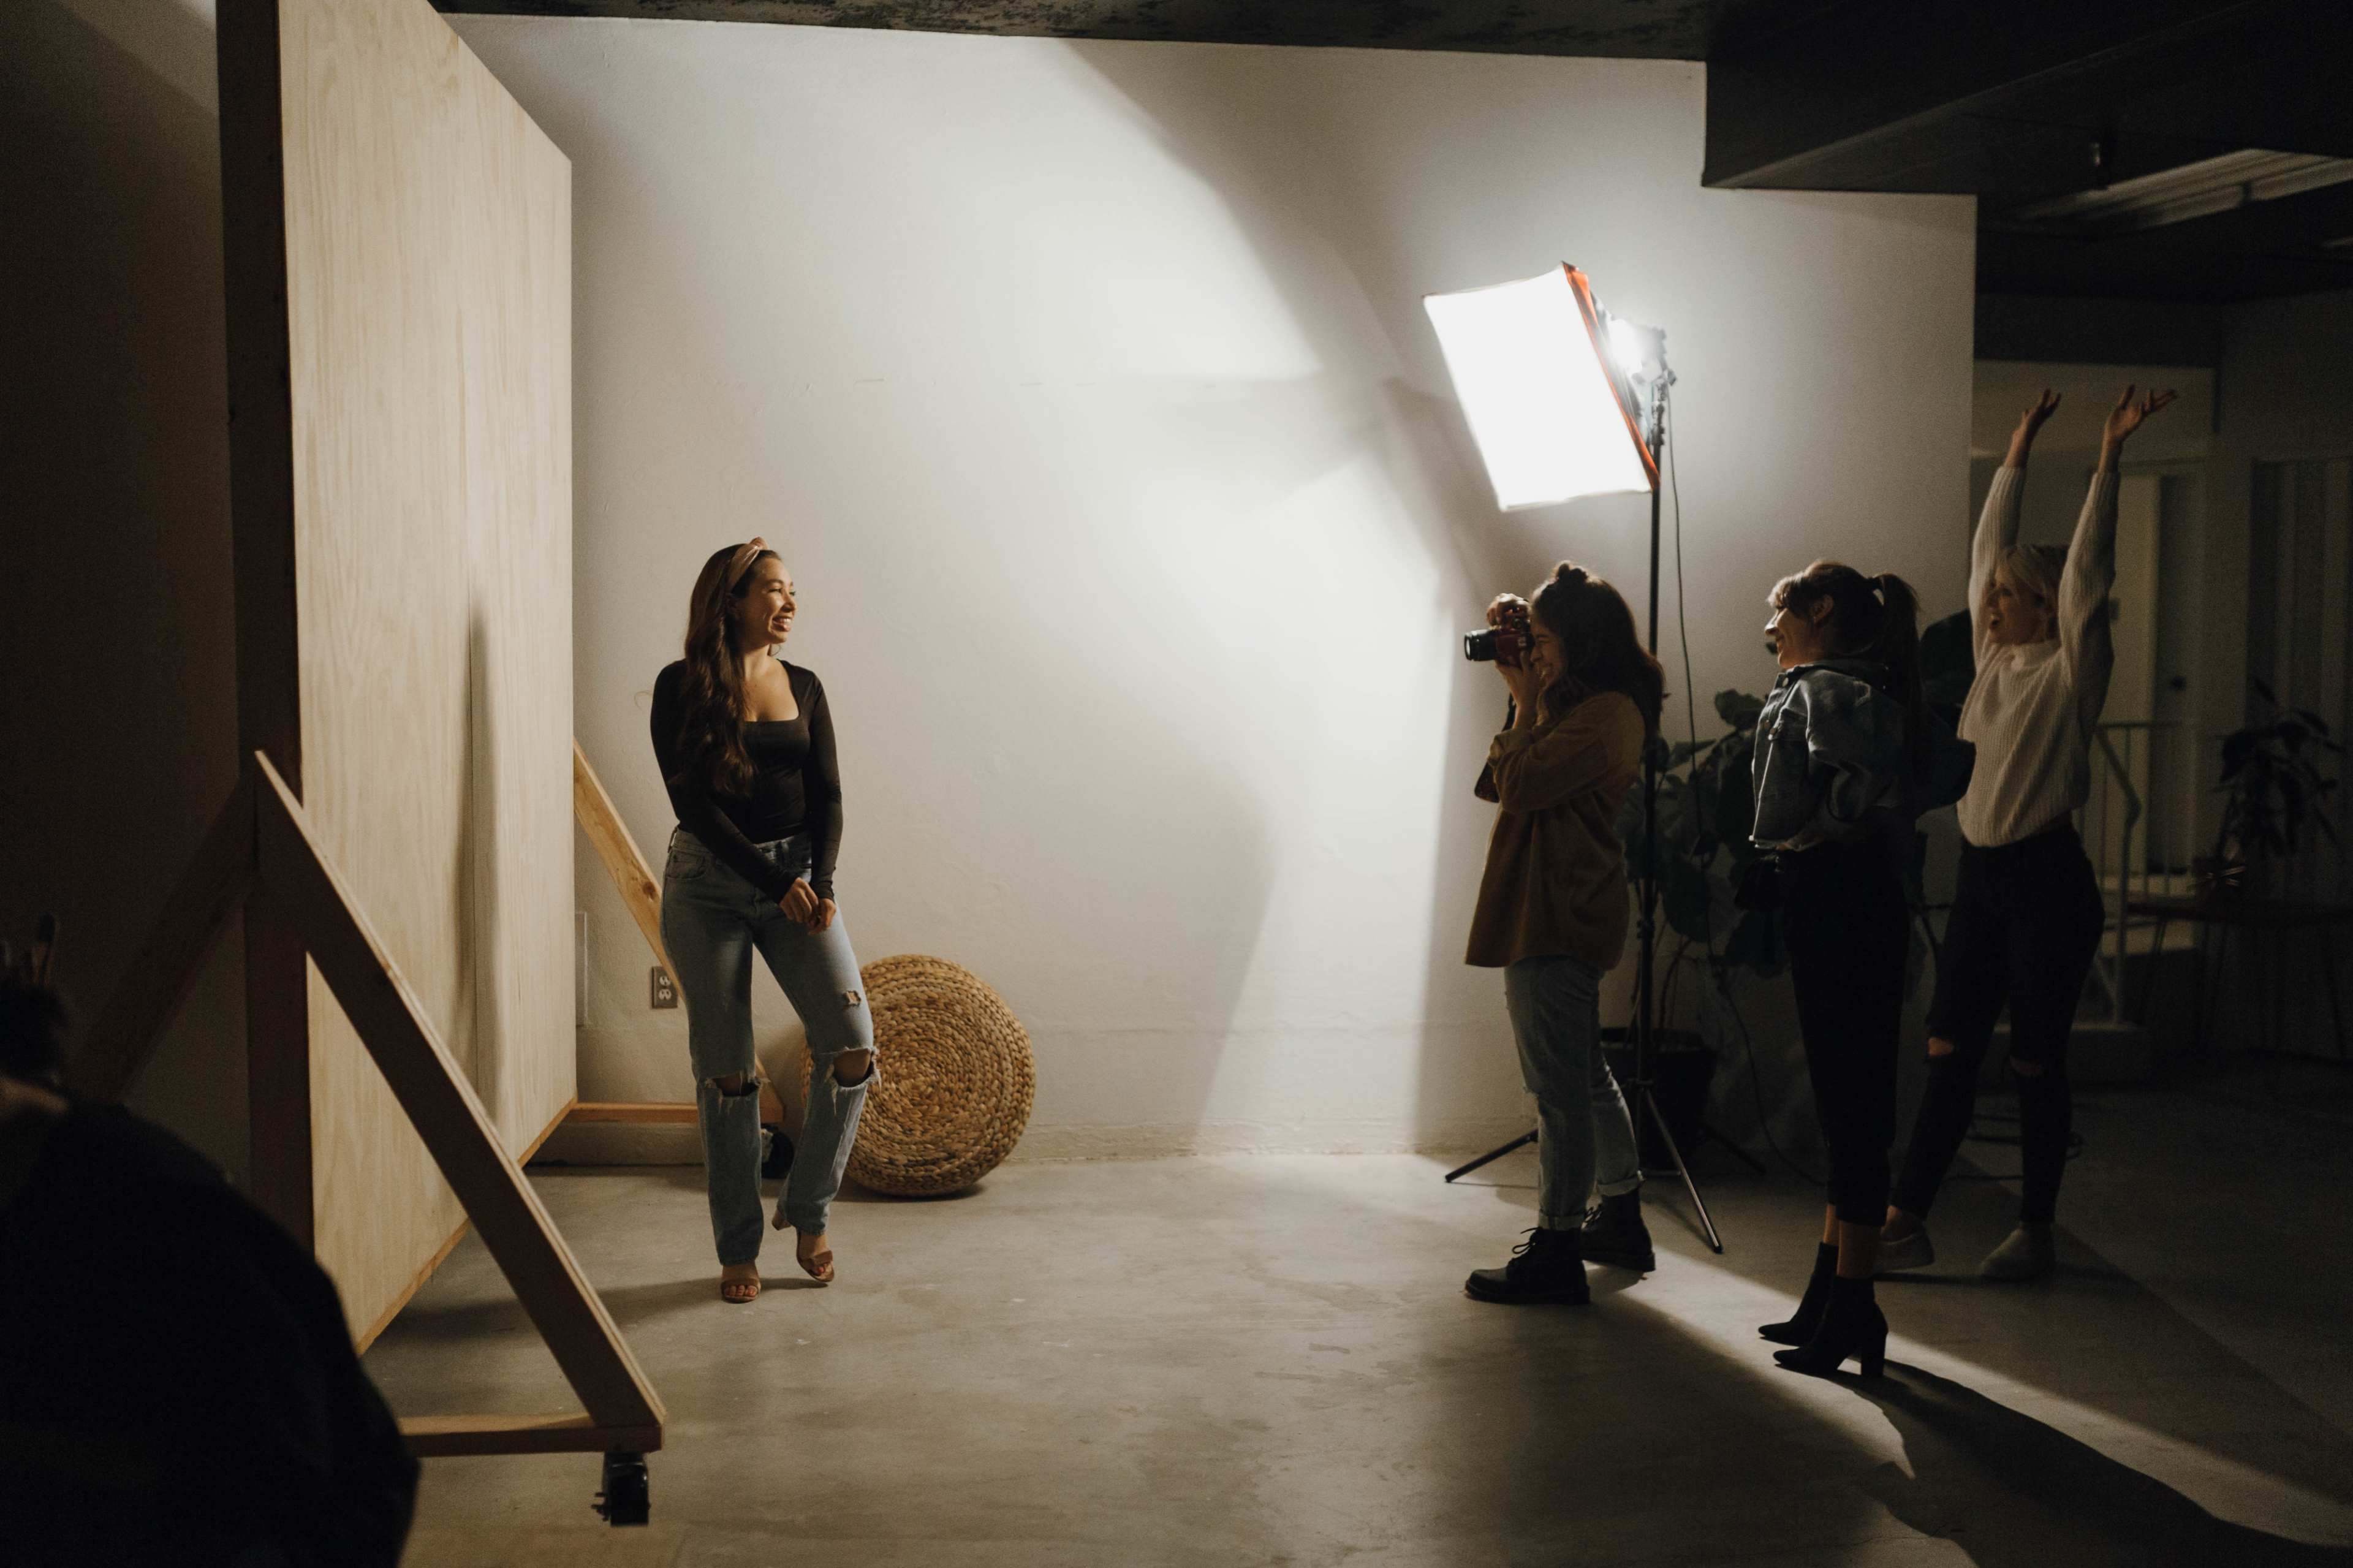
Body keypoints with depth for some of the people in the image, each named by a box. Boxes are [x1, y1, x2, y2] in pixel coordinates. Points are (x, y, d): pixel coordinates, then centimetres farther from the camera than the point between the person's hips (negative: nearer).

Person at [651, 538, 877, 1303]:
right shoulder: (682, 687, -4)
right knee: (725, 1070, 0)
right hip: (708, 882, -3)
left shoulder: (804, 687, 8)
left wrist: (821, 882, -13)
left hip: (798, 876, 3)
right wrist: (778, 885, -16)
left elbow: (828, 795, 4)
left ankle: (808, 1210, 10)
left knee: (853, 1044, -11)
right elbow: (692, 802, -10)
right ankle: (738, 1249, 13)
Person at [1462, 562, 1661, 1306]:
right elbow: (1499, 783, 17)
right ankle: (1621, 1220, 33)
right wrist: (1524, 694, 12)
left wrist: (1527, 702, -8)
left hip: (1557, 920, -11)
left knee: (1559, 1087, -6)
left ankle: (1556, 1251, -1)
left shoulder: (1605, 715, -16)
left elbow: (1519, 786, -21)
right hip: (1560, 914, 11)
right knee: (1584, 1075, 20)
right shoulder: (1586, 705, 15)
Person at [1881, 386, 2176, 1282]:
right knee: (1950, 1051, 4)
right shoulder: (1994, 662, 10)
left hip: (2047, 880, -6)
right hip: (1981, 873, 6)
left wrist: (2109, 458, -16)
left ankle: (2035, 1232, 12)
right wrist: (2018, 453, 20)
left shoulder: (2070, 670, -6)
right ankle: (1905, 1221, 5)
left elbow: (2086, 566, -15)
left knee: (2035, 1062, 1)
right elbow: (1990, 549, 16)